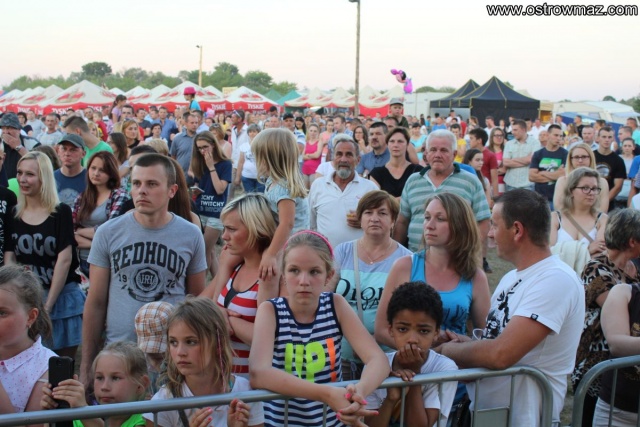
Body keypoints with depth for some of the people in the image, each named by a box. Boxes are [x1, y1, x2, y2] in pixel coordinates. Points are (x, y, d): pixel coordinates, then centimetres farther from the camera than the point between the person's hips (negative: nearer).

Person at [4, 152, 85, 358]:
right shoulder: (14, 215, 5)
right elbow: (9, 258, 3)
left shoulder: (61, 212, -5)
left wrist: (48, 305, -11)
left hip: (61, 297, -3)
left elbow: (64, 260, -9)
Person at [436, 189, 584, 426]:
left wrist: (446, 349, -9)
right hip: (479, 406, 8)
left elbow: (500, 355, -25)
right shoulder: (512, 277, 13)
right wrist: (465, 342, -3)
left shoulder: (556, 280, -17)